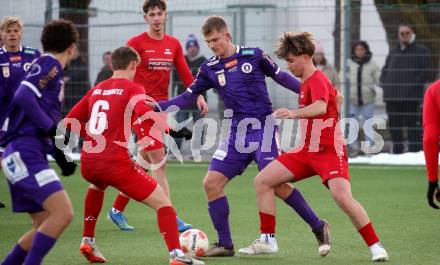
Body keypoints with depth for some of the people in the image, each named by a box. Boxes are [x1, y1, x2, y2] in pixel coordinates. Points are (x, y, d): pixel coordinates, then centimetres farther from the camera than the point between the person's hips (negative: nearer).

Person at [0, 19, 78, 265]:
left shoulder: (48, 65, 23)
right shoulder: (50, 64, -5)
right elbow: (23, 96, -21)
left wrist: (61, 155, 21)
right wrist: (52, 129, -18)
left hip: (22, 157, 10)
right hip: (25, 154, -10)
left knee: (45, 226, 12)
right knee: (63, 213, -21)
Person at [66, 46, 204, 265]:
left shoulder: (96, 90, 18)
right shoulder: (132, 89, 1)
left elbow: (70, 121, 21)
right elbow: (143, 113, -20)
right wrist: (165, 125, -4)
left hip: (87, 164, 6)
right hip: (115, 162, -6)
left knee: (98, 185, 42)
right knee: (162, 201, 0)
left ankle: (88, 241, 35)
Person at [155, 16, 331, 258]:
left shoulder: (254, 55, -3)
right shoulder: (209, 69, 6)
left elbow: (280, 77, 7)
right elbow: (188, 96, 8)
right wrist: (157, 106, -6)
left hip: (263, 126, -5)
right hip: (237, 133, 5)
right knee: (212, 183, -6)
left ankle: (318, 227, 2)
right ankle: (225, 244, 3)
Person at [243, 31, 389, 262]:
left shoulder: (317, 80, -15)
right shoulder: (305, 83, 13)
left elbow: (320, 107, -36)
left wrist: (294, 113, -51)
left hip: (330, 152, -9)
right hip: (307, 151, 9)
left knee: (342, 196, -28)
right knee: (262, 181, 1)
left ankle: (375, 247, -16)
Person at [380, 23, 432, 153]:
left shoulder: (421, 51, 3)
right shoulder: (393, 52, 20)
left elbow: (426, 73, -4)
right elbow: (385, 71, 26)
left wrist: (413, 86, -12)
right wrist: (385, 85, 8)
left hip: (411, 98, -5)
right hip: (392, 96, 6)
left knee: (412, 125, -8)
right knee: (394, 126, 7)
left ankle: (415, 151, -7)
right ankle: (397, 151, 14)